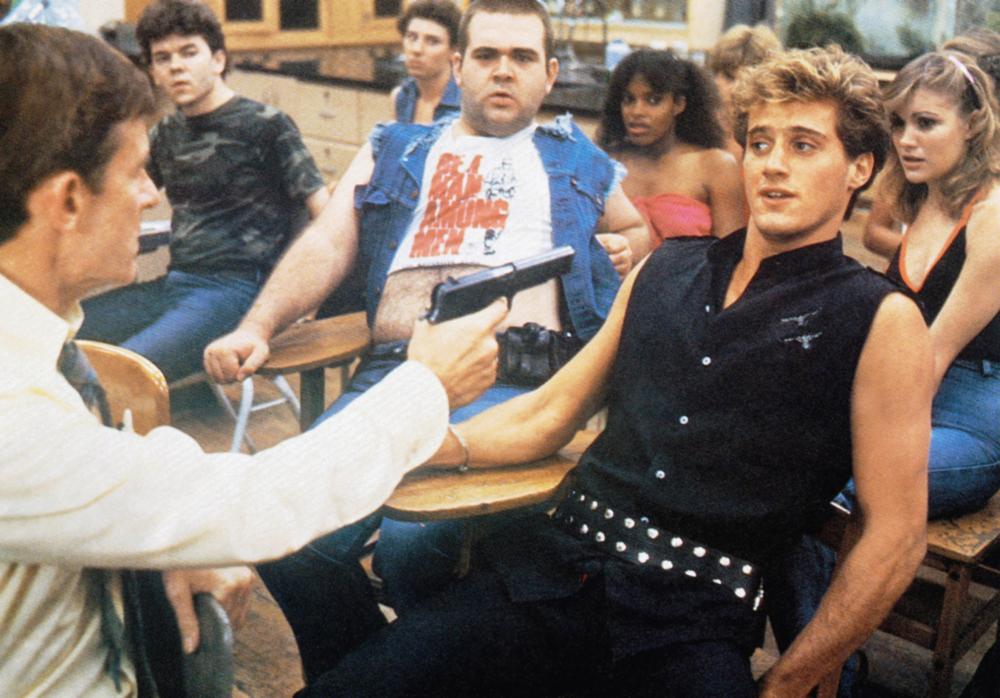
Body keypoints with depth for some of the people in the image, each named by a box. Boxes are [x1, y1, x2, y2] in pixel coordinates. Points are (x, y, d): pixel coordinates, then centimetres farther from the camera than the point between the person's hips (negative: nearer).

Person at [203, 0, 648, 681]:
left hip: (512, 373, -2)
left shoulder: (579, 161, 26)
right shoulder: (393, 151, 27)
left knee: (411, 537, -28)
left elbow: (642, 229, 40)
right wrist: (256, 327, 1)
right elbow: (327, 246, 16)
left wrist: (624, 247, 15)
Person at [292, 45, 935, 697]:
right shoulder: (664, 270, 14)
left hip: (694, 625, -2)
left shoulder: (881, 321, 0)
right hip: (555, 564, 3)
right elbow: (549, 415, 17)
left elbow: (895, 536, -3)